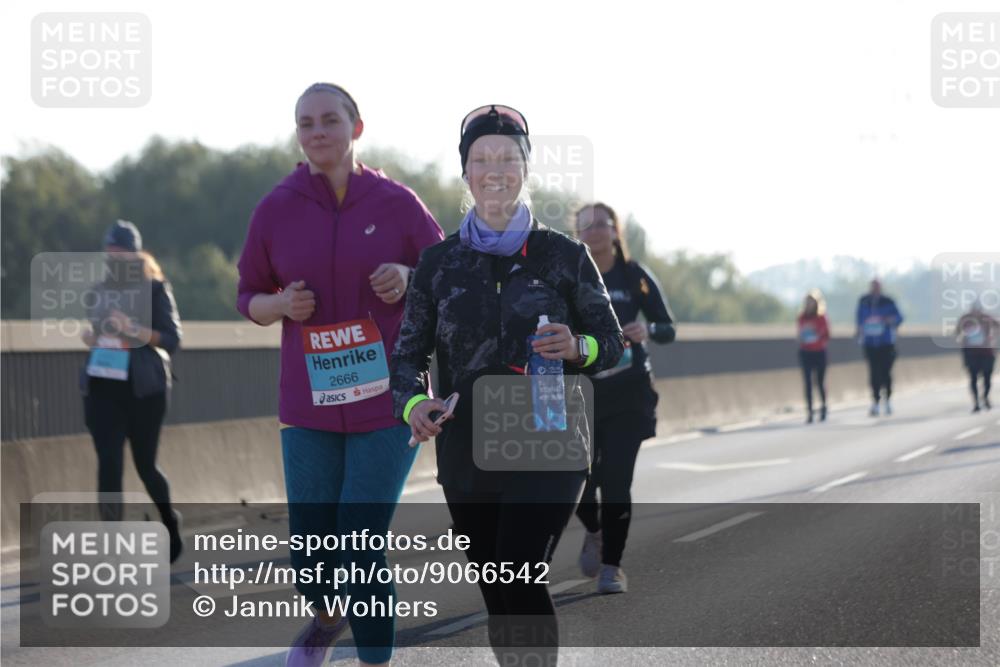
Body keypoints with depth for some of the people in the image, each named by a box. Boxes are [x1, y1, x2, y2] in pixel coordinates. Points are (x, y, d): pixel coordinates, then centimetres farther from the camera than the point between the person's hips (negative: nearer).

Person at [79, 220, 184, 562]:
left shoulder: (154, 288, -2)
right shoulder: (99, 291, 12)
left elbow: (172, 339, -5)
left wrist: (135, 331, -20)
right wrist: (89, 336, 3)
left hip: (143, 388, -3)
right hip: (101, 386, 3)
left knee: (144, 464, 6)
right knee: (109, 464, -8)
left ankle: (171, 525, 33)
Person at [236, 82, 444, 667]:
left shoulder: (396, 202, -2)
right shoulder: (276, 209, 1)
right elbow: (250, 298, 11)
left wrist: (408, 279, -14)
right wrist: (280, 305, -11)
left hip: (387, 402, -2)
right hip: (310, 407, 2)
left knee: (361, 550, -9)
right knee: (311, 555, 5)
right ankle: (328, 617, 40)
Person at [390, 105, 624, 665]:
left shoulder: (565, 256, 2)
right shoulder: (439, 263, 7)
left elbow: (612, 343, 6)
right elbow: (410, 352, 7)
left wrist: (577, 348, -16)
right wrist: (414, 402, -14)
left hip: (549, 448, -3)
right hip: (468, 453, 3)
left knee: (519, 576, -21)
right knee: (498, 594, 7)